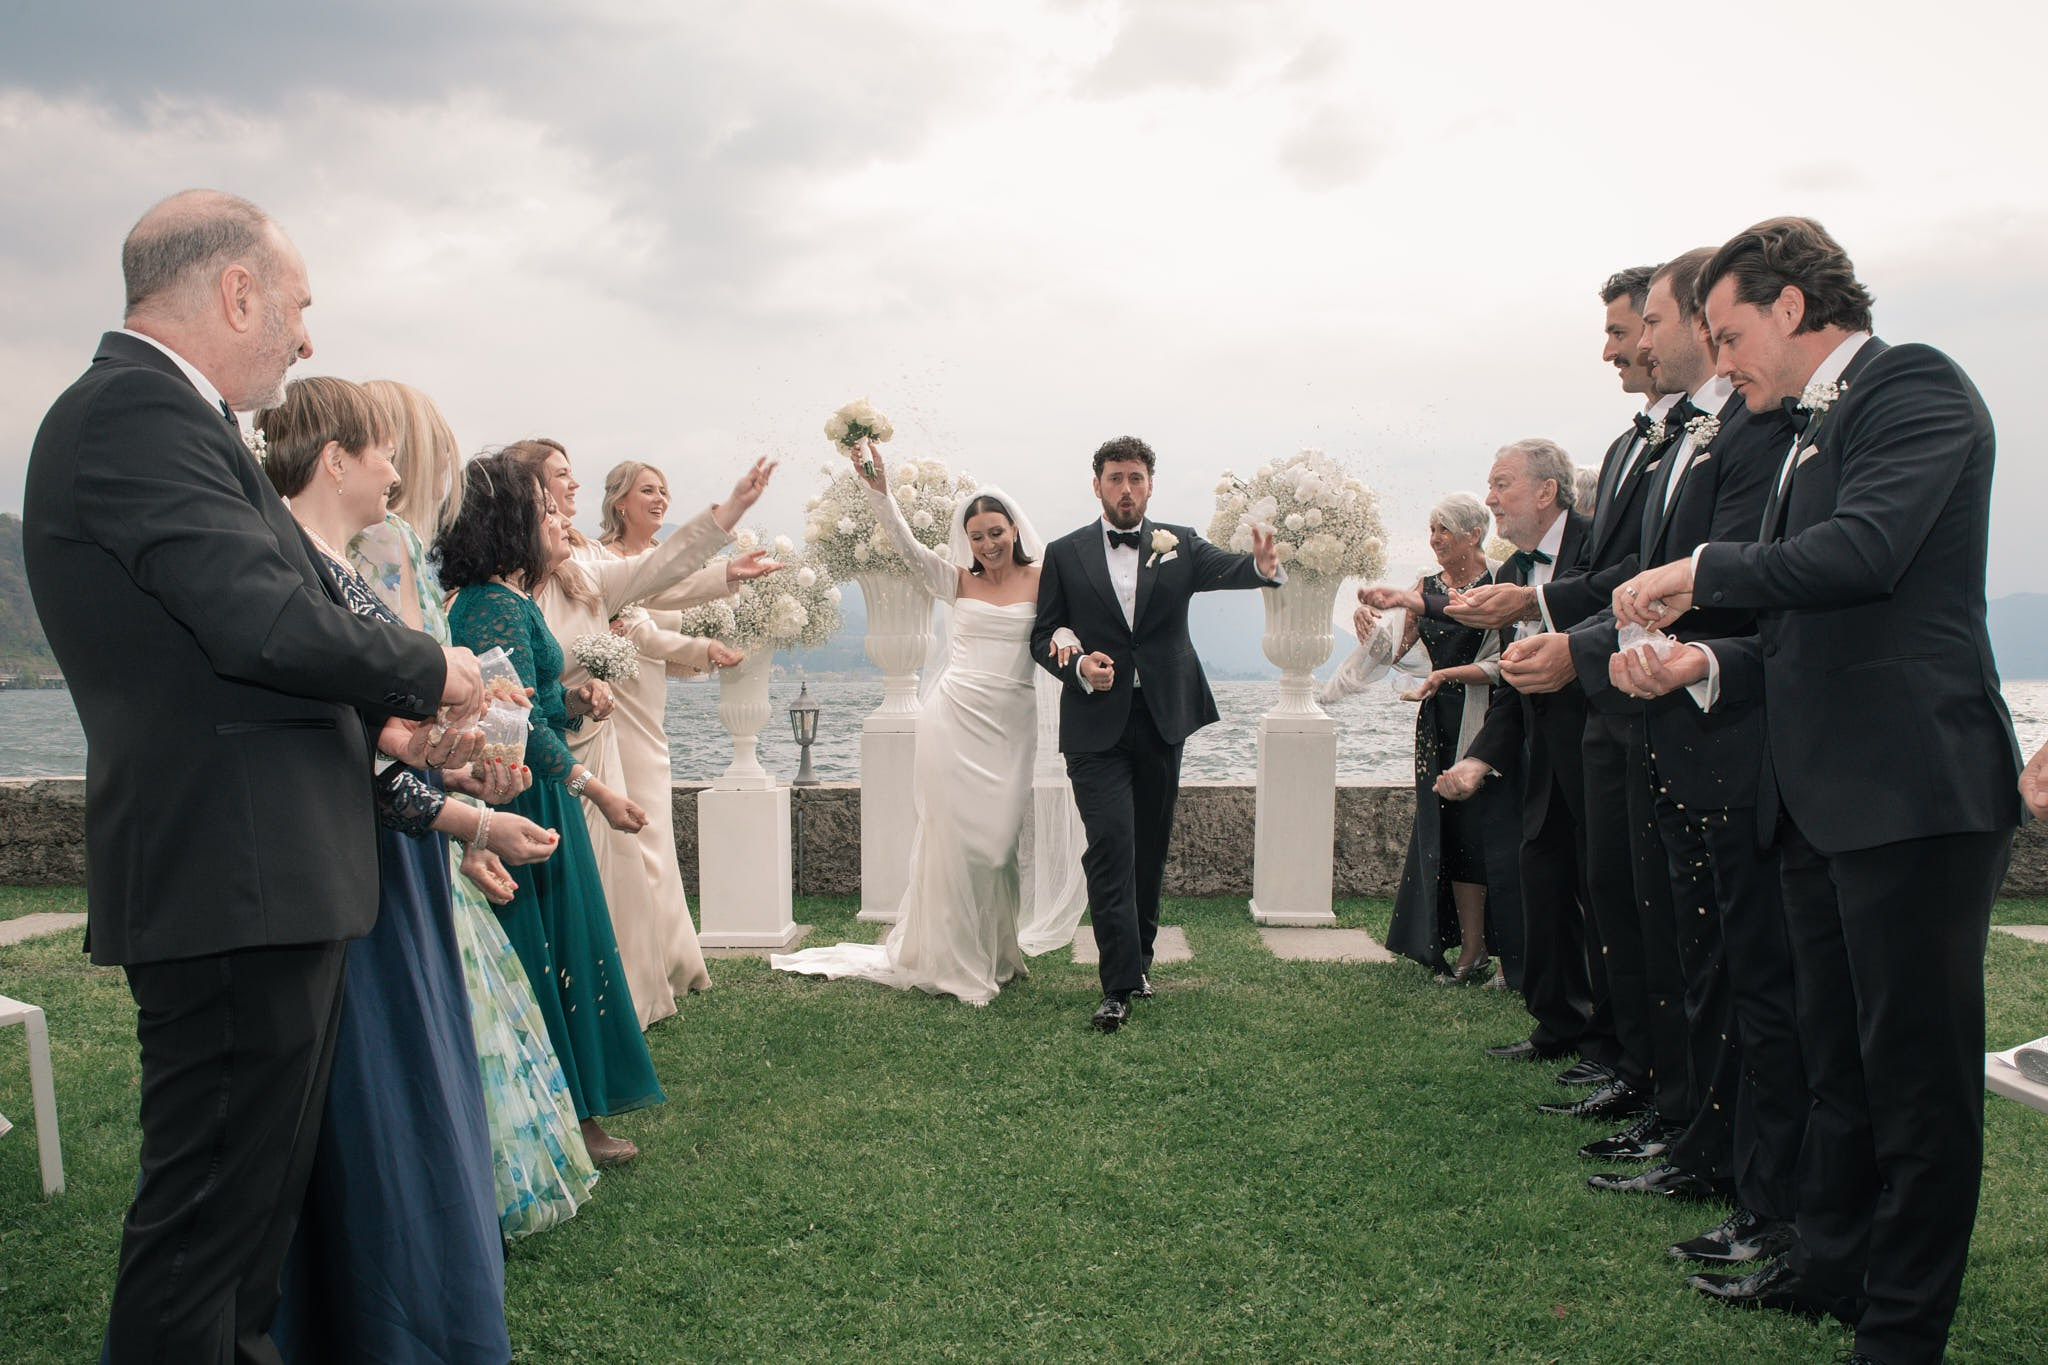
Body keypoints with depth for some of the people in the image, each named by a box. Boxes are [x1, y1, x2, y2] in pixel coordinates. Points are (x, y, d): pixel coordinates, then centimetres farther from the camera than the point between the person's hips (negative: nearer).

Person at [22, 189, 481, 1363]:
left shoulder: (158, 411, 17)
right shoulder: (140, 409, -14)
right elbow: (267, 622, -25)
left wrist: (386, 720, 3)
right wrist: (430, 671, -8)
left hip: (265, 880, 10)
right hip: (235, 882, -10)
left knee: (258, 1192, 21)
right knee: (211, 1212, 0)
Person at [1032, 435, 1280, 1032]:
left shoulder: (1179, 545, 6)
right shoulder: (1065, 554, 3)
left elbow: (1225, 569, -12)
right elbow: (1042, 636, 4)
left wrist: (1263, 566, -35)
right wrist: (1078, 666, -15)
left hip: (1163, 717, 2)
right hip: (1096, 722, -2)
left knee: (1151, 846, 13)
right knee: (1111, 843, -12)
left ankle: (1139, 956, 31)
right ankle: (1119, 985, -7)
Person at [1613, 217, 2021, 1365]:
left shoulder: (1916, 387, -9)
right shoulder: (1811, 431, 18)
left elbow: (1866, 551, -26)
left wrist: (1702, 570, -14)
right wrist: (1715, 664, 8)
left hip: (1912, 791, -10)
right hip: (1823, 795, 10)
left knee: (1918, 1069, 2)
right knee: (1839, 1057, 20)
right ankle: (1833, 1268, 35)